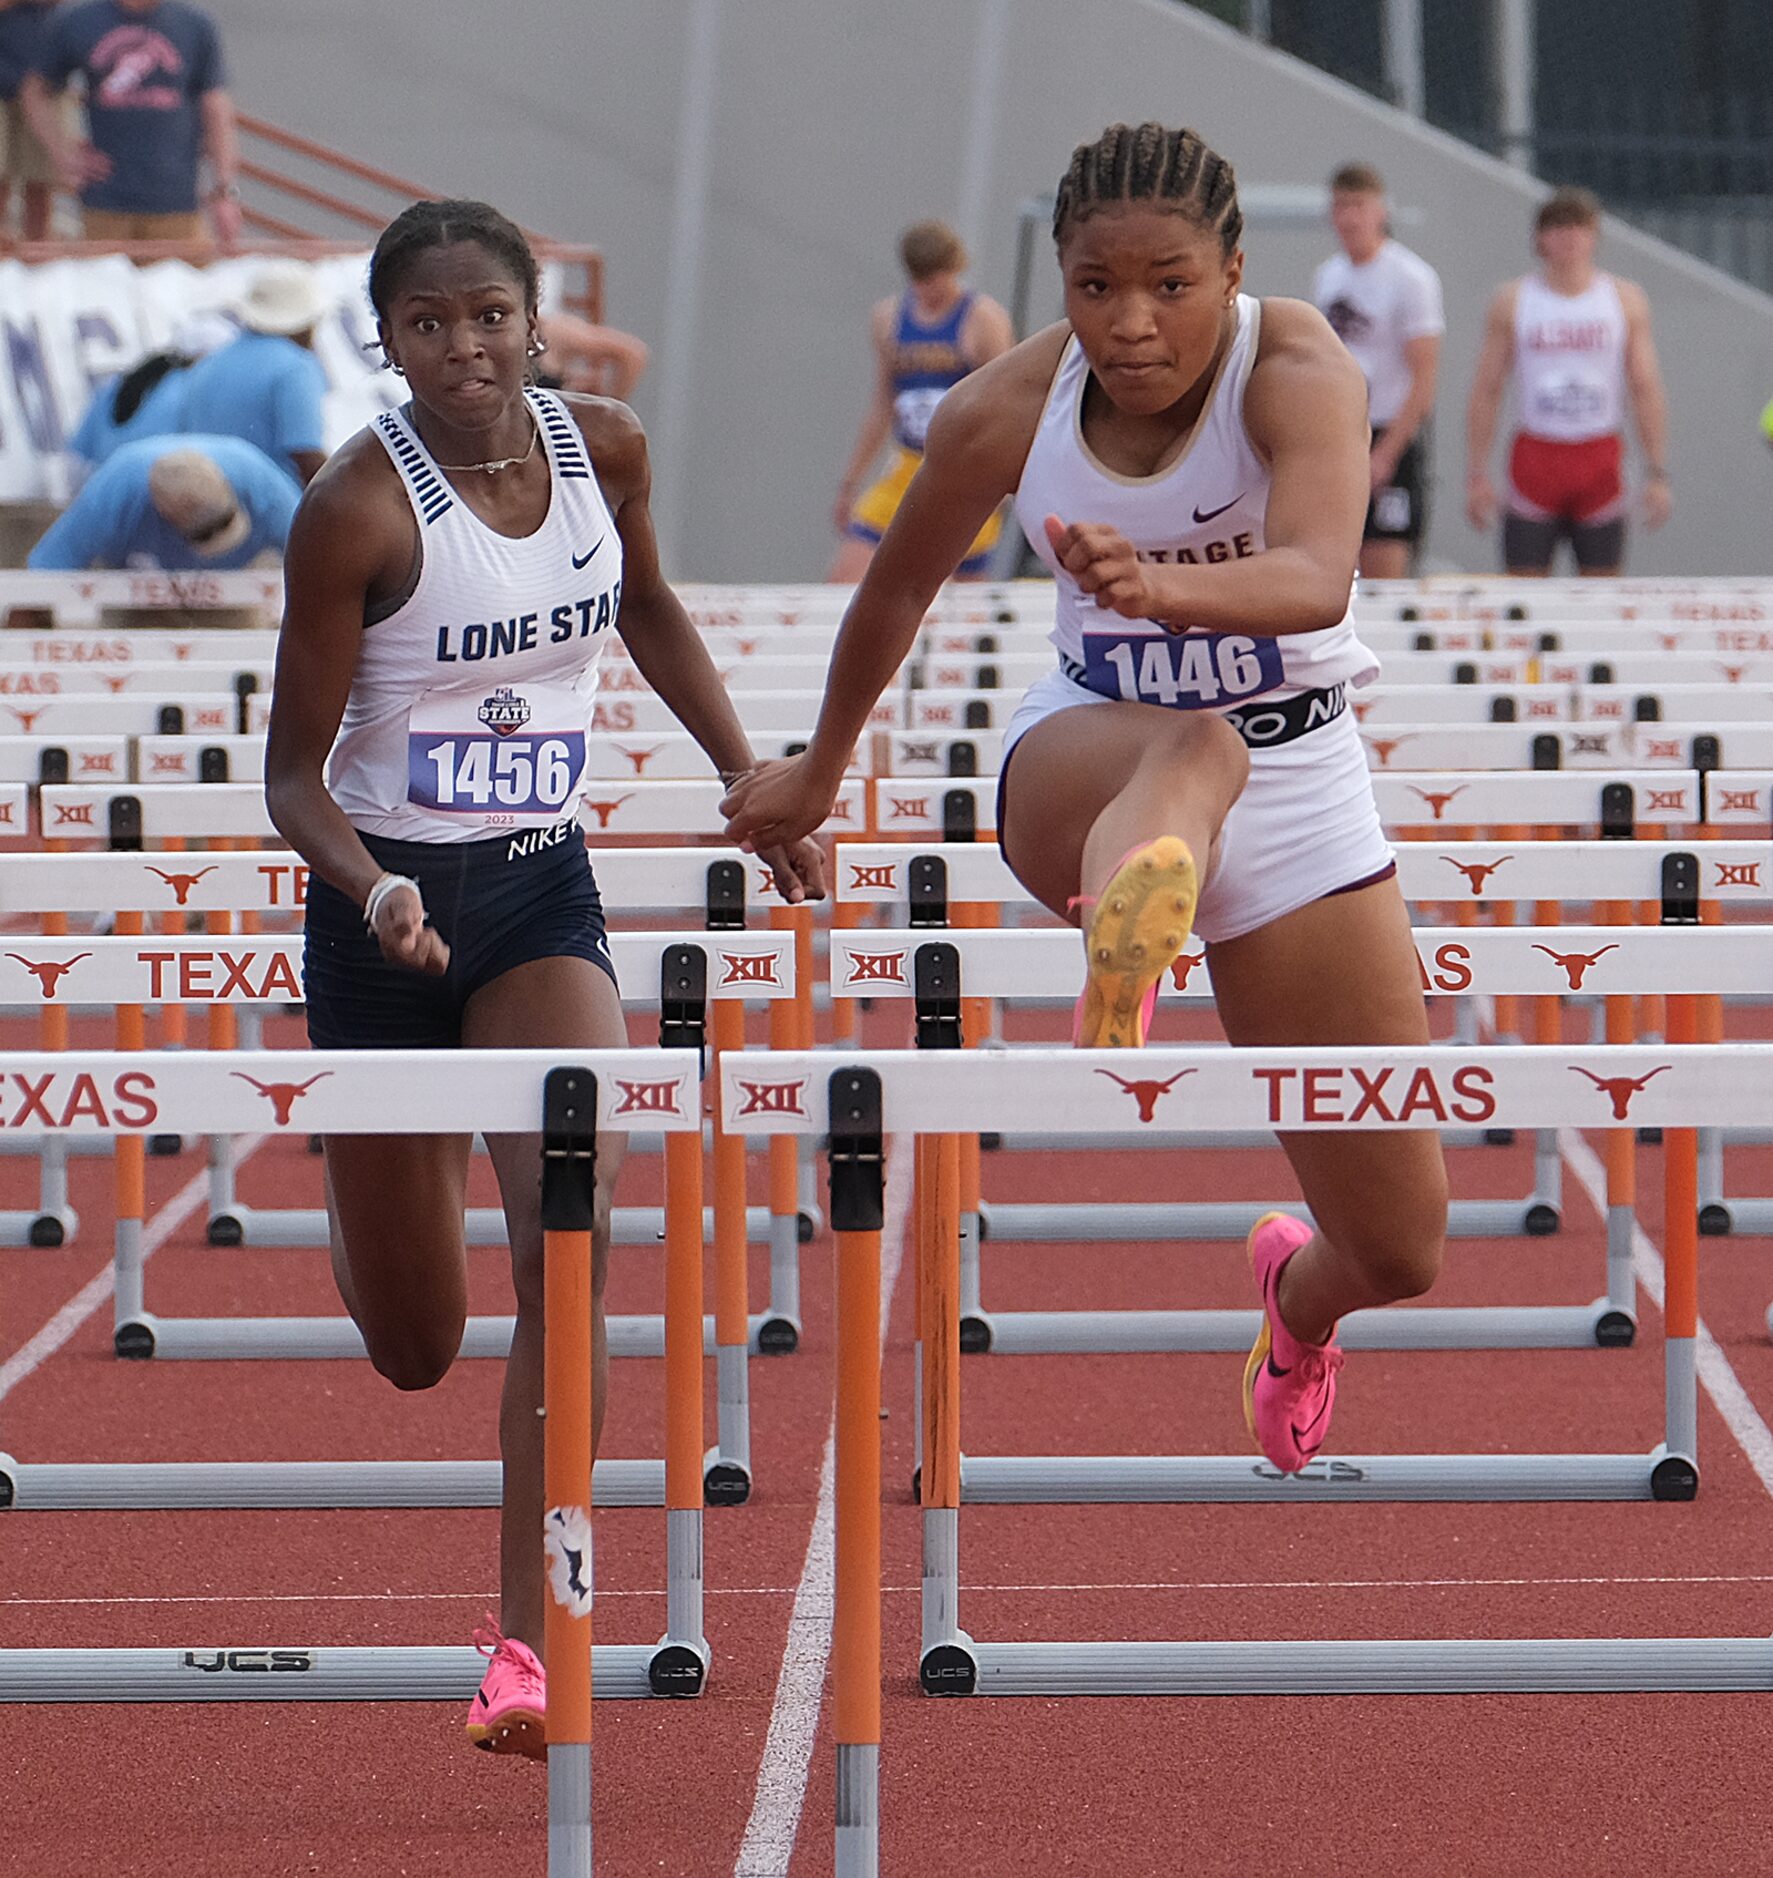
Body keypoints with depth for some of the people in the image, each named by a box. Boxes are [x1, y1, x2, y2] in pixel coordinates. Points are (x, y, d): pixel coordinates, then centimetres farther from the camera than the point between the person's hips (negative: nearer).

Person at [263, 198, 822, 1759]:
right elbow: (294, 773, -13)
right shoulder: (358, 509, -17)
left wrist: (756, 785, 15)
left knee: (572, 1230, -23)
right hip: (390, 902, -2)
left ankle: (531, 1638, -20)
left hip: (543, 887, 3)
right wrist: (375, 893, -31)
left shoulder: (604, 447, -3)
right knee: (415, 1349, 9)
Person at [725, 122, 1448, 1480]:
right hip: (1085, 766, 0)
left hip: (1296, 793, 0)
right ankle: (1121, 956, -78)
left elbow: (1317, 581, -41)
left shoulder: (1298, 371, -22)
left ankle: (1299, 1299, 42)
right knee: (1193, 745, -42)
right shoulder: (1005, 412, -13)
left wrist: (1166, 586, -61)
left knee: (1400, 1249, 2)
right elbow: (900, 590, 8)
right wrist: (821, 772, 23)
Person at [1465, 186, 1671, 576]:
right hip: (1536, 453, -1)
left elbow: (1646, 390, 5)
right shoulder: (1512, 302, 4)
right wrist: (1476, 475, -2)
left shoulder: (1625, 299, 6)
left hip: (1601, 459, 1)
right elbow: (1485, 392, 4)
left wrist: (1657, 473, -2)